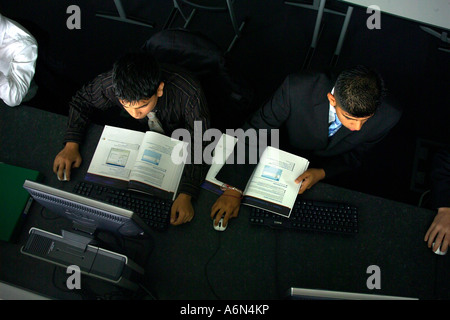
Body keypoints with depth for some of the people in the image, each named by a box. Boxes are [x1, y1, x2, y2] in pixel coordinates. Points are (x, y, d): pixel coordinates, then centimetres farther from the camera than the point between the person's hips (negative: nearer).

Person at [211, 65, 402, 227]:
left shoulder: (387, 117, -29)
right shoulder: (297, 89, -38)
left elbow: (353, 156, -9)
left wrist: (322, 173, -28)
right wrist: (233, 190, -36)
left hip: (327, 169, 2)